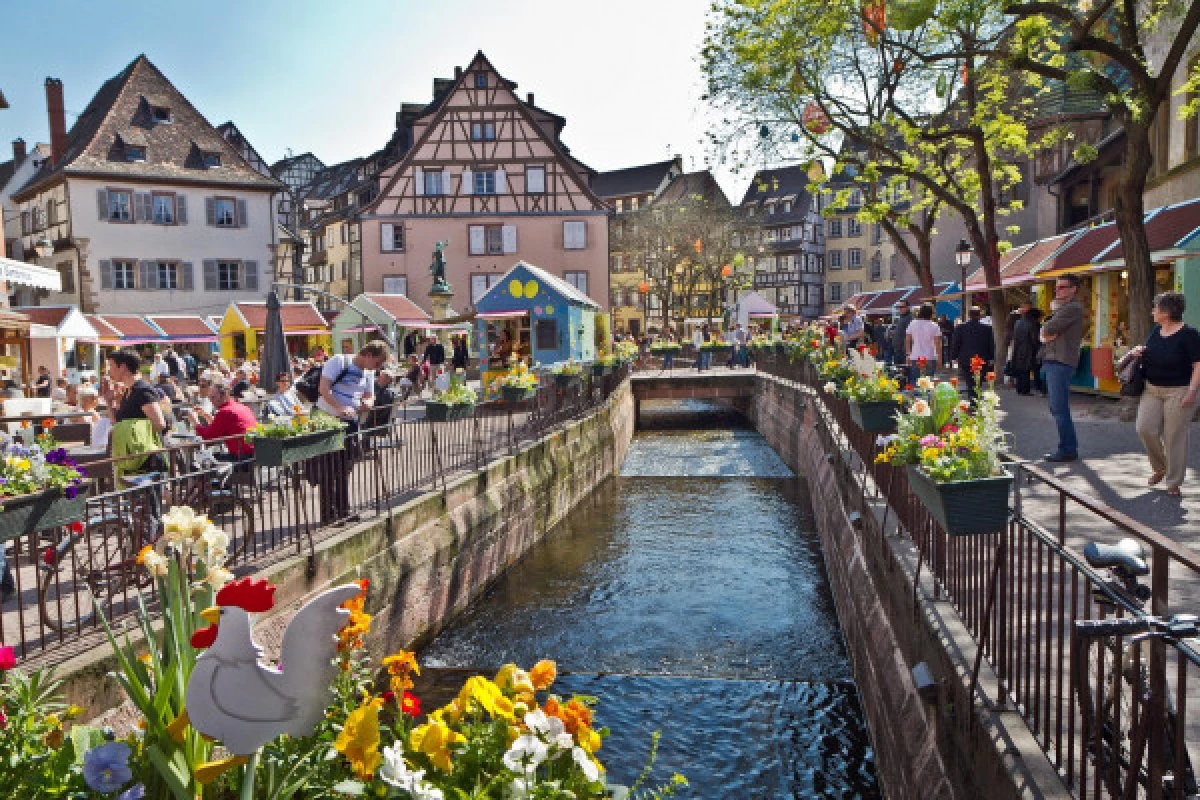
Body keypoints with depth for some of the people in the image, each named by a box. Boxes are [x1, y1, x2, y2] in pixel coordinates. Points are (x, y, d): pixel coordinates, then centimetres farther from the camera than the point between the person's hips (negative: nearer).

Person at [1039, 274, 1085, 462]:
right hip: (1051, 361, 10)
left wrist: (1048, 331, 3)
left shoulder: (1073, 308, -10)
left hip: (1061, 363, -10)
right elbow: (1045, 333, 15)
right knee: (1056, 408, 13)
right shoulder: (1060, 308, 23)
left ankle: (1067, 449, -5)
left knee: (1060, 408, -9)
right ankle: (1070, 446, 21)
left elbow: (1048, 330, -17)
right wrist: (1049, 334, -5)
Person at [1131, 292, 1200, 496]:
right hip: (1152, 390, 6)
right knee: (1145, 429, -4)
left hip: (1178, 392, -6)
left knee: (1175, 438, -1)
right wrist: (1139, 350, 2)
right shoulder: (1156, 331, 8)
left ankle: (1173, 483, 11)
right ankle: (1159, 468, 20)